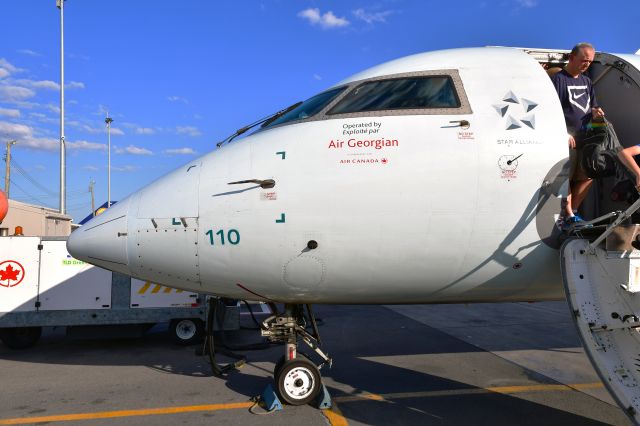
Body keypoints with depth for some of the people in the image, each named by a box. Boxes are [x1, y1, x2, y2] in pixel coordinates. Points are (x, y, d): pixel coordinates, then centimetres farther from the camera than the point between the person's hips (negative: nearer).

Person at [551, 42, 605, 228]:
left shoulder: (586, 82, 20)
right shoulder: (558, 79, -4)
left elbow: (592, 107, 26)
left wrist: (595, 112, 1)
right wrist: (564, 134, -18)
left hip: (586, 137, 8)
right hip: (568, 138, -8)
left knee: (586, 176, 8)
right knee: (566, 177, -5)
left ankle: (573, 211, 17)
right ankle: (569, 216, -2)